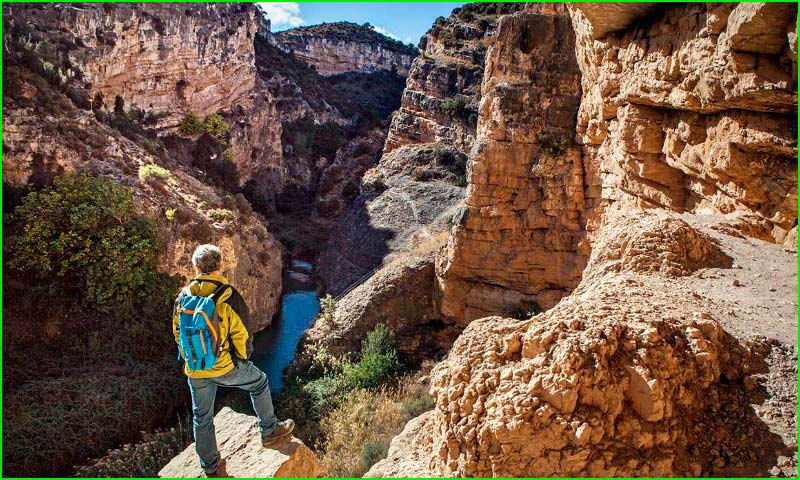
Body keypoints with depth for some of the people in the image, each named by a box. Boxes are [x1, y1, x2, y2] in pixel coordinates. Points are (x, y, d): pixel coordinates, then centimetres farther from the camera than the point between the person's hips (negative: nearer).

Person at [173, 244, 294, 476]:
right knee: (259, 383, 22)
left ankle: (209, 465, 36)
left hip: (195, 371, 4)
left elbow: (177, 333, 7)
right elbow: (241, 333, -12)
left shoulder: (183, 297, -4)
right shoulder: (227, 296, -17)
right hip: (225, 366, -4)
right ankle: (269, 431, 30)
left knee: (202, 417, 20)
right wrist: (242, 359, 7)